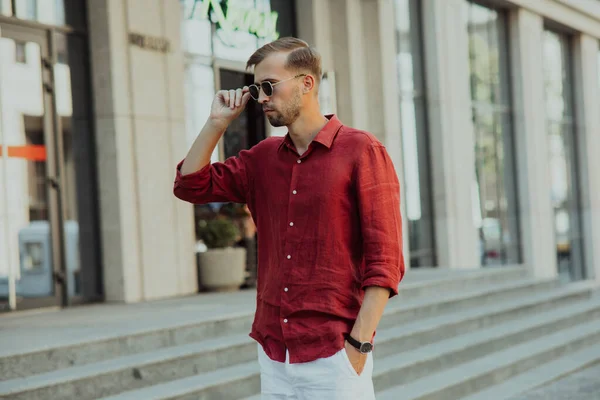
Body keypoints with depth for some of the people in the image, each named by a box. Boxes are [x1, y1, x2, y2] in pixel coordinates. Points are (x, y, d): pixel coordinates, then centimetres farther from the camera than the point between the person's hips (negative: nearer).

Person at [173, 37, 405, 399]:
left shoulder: (361, 151, -7)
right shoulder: (263, 158, 11)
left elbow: (385, 260, -11)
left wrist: (359, 343, -16)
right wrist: (217, 123, 5)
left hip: (334, 356, -5)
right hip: (273, 355, 5)